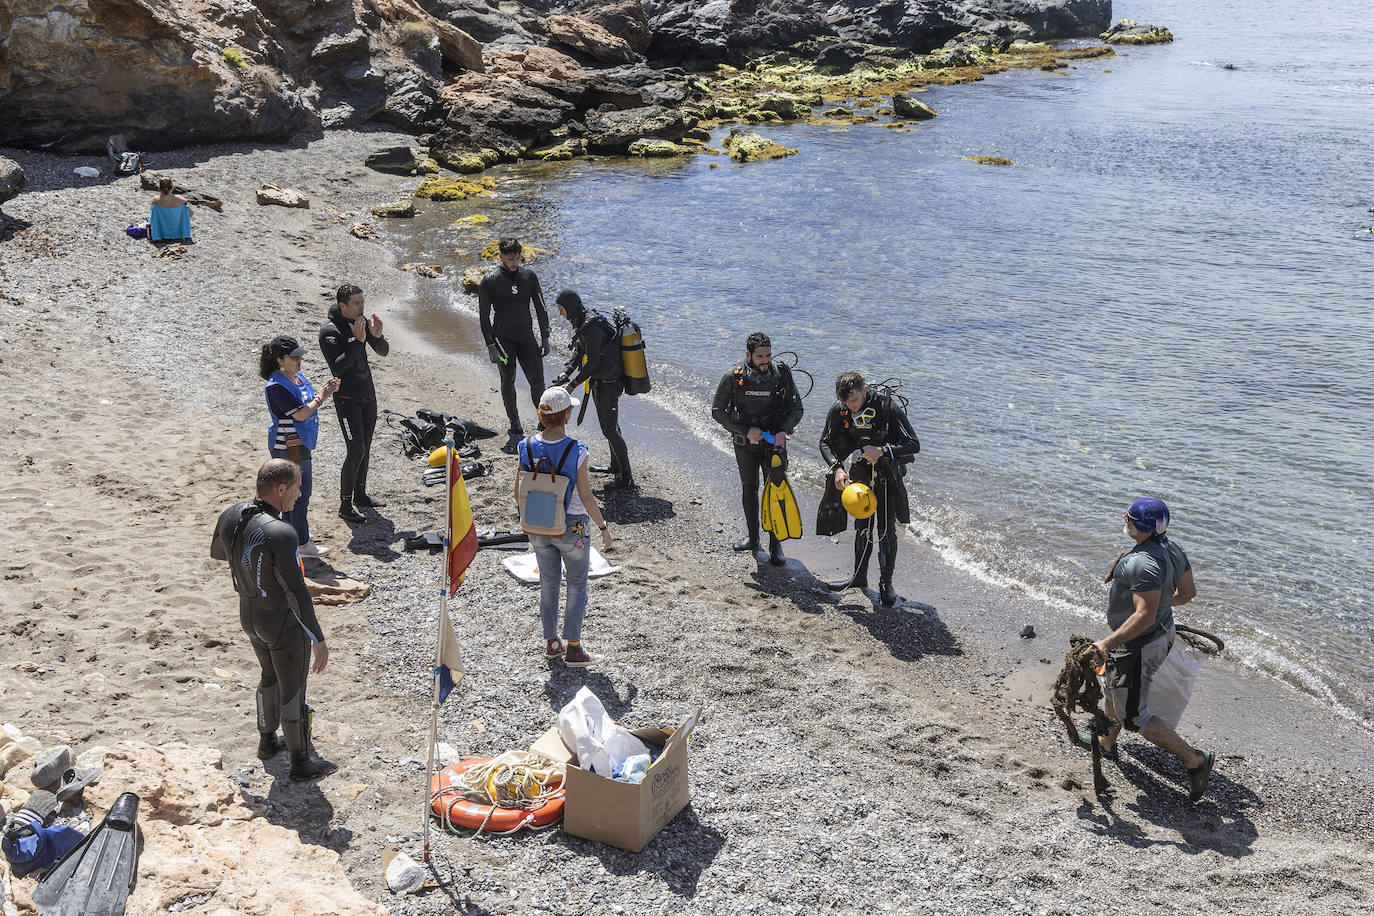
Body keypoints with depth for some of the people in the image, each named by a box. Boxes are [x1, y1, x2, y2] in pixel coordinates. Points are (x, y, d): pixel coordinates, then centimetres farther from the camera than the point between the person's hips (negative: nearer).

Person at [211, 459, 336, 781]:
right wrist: (318, 639, -23)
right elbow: (296, 592, -31)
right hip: (284, 624, -7)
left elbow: (217, 552, 12)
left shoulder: (230, 516, -10)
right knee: (292, 691, 12)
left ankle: (267, 740, 47)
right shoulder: (281, 534, -34)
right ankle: (301, 760, 29)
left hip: (249, 615, 7)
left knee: (270, 676, 30)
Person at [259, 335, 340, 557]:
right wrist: (323, 395, -15)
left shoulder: (297, 376, 7)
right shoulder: (276, 386, -22)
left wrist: (326, 391, -3)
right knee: (299, 493, -2)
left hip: (299, 444, 10)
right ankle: (301, 543, 7)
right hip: (288, 447, -10)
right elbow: (300, 414, -24)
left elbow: (310, 403, 15)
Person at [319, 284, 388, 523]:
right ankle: (345, 505, -1)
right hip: (347, 399, -7)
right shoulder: (329, 331, -17)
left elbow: (384, 352, 8)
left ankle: (360, 494, 32)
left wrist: (377, 336, -14)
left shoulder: (362, 322, 3)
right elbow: (337, 367, -24)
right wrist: (357, 341, -28)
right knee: (355, 451, -11)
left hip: (368, 395, 7)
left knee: (365, 449, 16)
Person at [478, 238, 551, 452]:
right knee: (508, 382, 3)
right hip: (503, 339, -2)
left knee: (538, 382, -4)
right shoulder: (490, 280, -4)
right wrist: (491, 345, -8)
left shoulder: (529, 275, 4)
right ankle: (516, 429, 14)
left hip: (526, 338, 2)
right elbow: (484, 316, -2)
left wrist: (545, 338, 6)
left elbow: (540, 308, 10)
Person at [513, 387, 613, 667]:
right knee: (577, 586, 13)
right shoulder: (576, 451, -22)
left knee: (548, 583, 21)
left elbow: (519, 494, -2)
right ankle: (573, 649, 16)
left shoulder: (526, 448, -10)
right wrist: (604, 527, -4)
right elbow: (586, 498, -18)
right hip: (571, 528, -4)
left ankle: (551, 643, 31)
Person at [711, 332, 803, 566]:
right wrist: (746, 430, -15)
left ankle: (775, 544, 11)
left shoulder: (782, 375, -12)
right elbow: (718, 411, -6)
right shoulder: (733, 378, -13)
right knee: (748, 490, 16)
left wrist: (784, 431, -20)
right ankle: (752, 537, 34)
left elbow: (796, 408, -2)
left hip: (774, 443, -1)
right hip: (745, 445, 1)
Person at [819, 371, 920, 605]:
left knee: (886, 530, -7)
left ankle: (886, 584, 6)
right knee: (863, 528, 9)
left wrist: (882, 451, -35)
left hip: (887, 473, -3)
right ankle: (859, 578, 24)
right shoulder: (840, 409, -12)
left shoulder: (889, 406, -24)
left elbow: (913, 445, -23)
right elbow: (825, 442, -1)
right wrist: (837, 467, -17)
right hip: (860, 472, 3)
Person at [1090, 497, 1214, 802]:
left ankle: (1195, 760, 6)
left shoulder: (1145, 564, -32)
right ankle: (1106, 743, 52)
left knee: (1134, 717, 0)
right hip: (1157, 636, 11)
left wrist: (1107, 642, -36)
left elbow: (1144, 617, -35)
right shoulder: (1162, 548, 1)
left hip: (1138, 648, -11)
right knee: (1114, 691, 30)